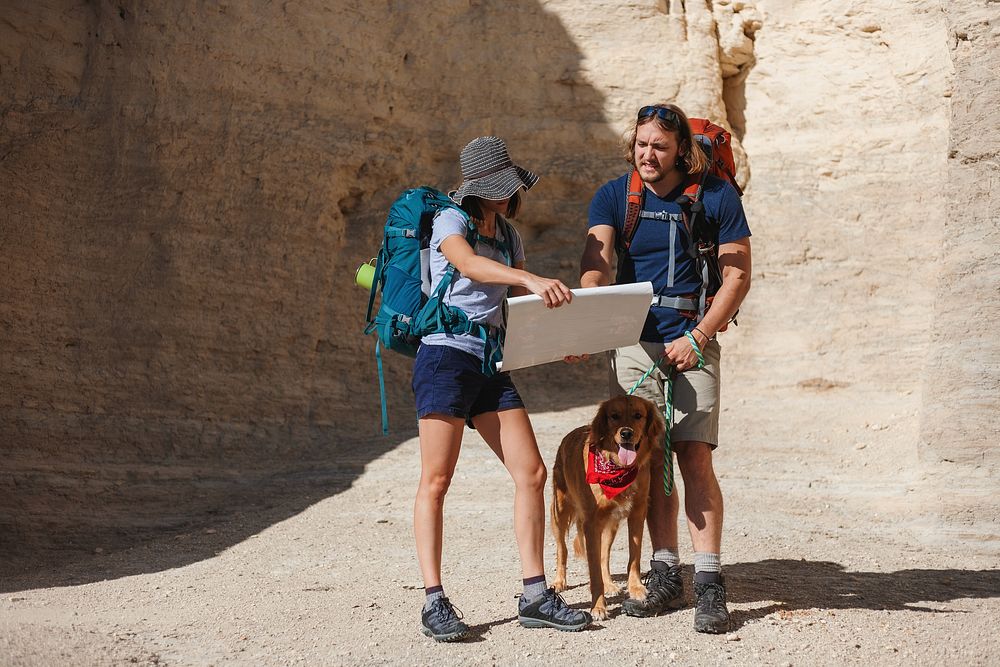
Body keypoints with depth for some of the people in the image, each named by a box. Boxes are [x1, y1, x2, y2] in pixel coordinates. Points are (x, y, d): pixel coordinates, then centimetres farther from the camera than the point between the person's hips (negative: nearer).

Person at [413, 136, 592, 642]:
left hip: (492, 364, 7)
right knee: (436, 482, -6)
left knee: (532, 473, 0)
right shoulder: (450, 221, -4)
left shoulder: (508, 235, 17)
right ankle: (434, 601, -1)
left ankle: (535, 596, 6)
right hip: (446, 356, -7)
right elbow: (469, 265, -27)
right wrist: (533, 280, -41)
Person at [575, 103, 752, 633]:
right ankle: (665, 575, 14)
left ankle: (708, 584, -7)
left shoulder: (716, 197, -2)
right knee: (650, 461, 4)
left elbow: (738, 276, -2)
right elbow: (596, 262, -12)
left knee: (694, 457, -10)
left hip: (692, 345, -2)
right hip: (634, 343, 2)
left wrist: (697, 338, -11)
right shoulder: (613, 197, 3)